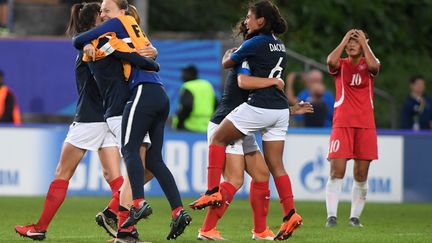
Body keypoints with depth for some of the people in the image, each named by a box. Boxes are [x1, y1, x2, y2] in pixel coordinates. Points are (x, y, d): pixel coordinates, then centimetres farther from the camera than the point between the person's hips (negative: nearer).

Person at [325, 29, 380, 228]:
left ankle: (355, 217, 9)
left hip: (365, 125, 1)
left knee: (361, 175, 2)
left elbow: (374, 65, -16)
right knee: (336, 171, -12)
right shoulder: (340, 65, 8)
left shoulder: (368, 64, 10)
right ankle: (331, 216, -14)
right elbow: (330, 60, -16)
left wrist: (364, 42, -6)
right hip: (342, 123, -1)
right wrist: (344, 41, -6)